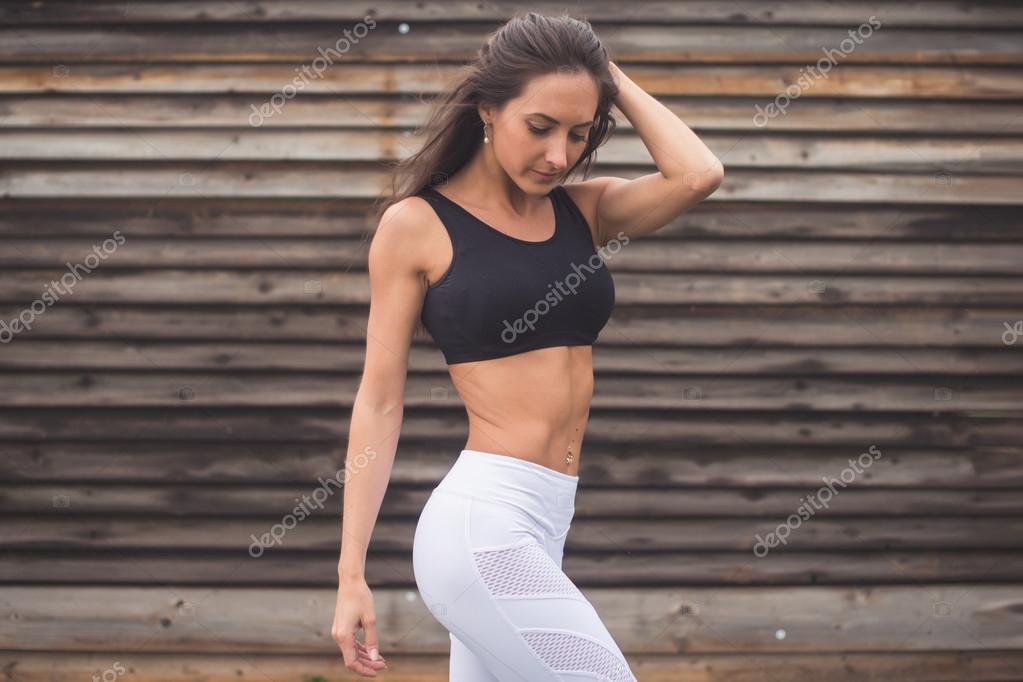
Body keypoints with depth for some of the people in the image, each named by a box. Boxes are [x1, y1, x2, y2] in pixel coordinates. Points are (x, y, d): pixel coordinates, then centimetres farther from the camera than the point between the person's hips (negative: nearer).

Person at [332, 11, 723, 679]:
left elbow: (698, 175, -7)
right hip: (481, 525, -6)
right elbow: (380, 402, -2)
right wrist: (351, 572, -3)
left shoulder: (586, 209, 11)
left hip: (545, 527, 6)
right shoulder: (417, 224, -3)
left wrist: (614, 79, 6)